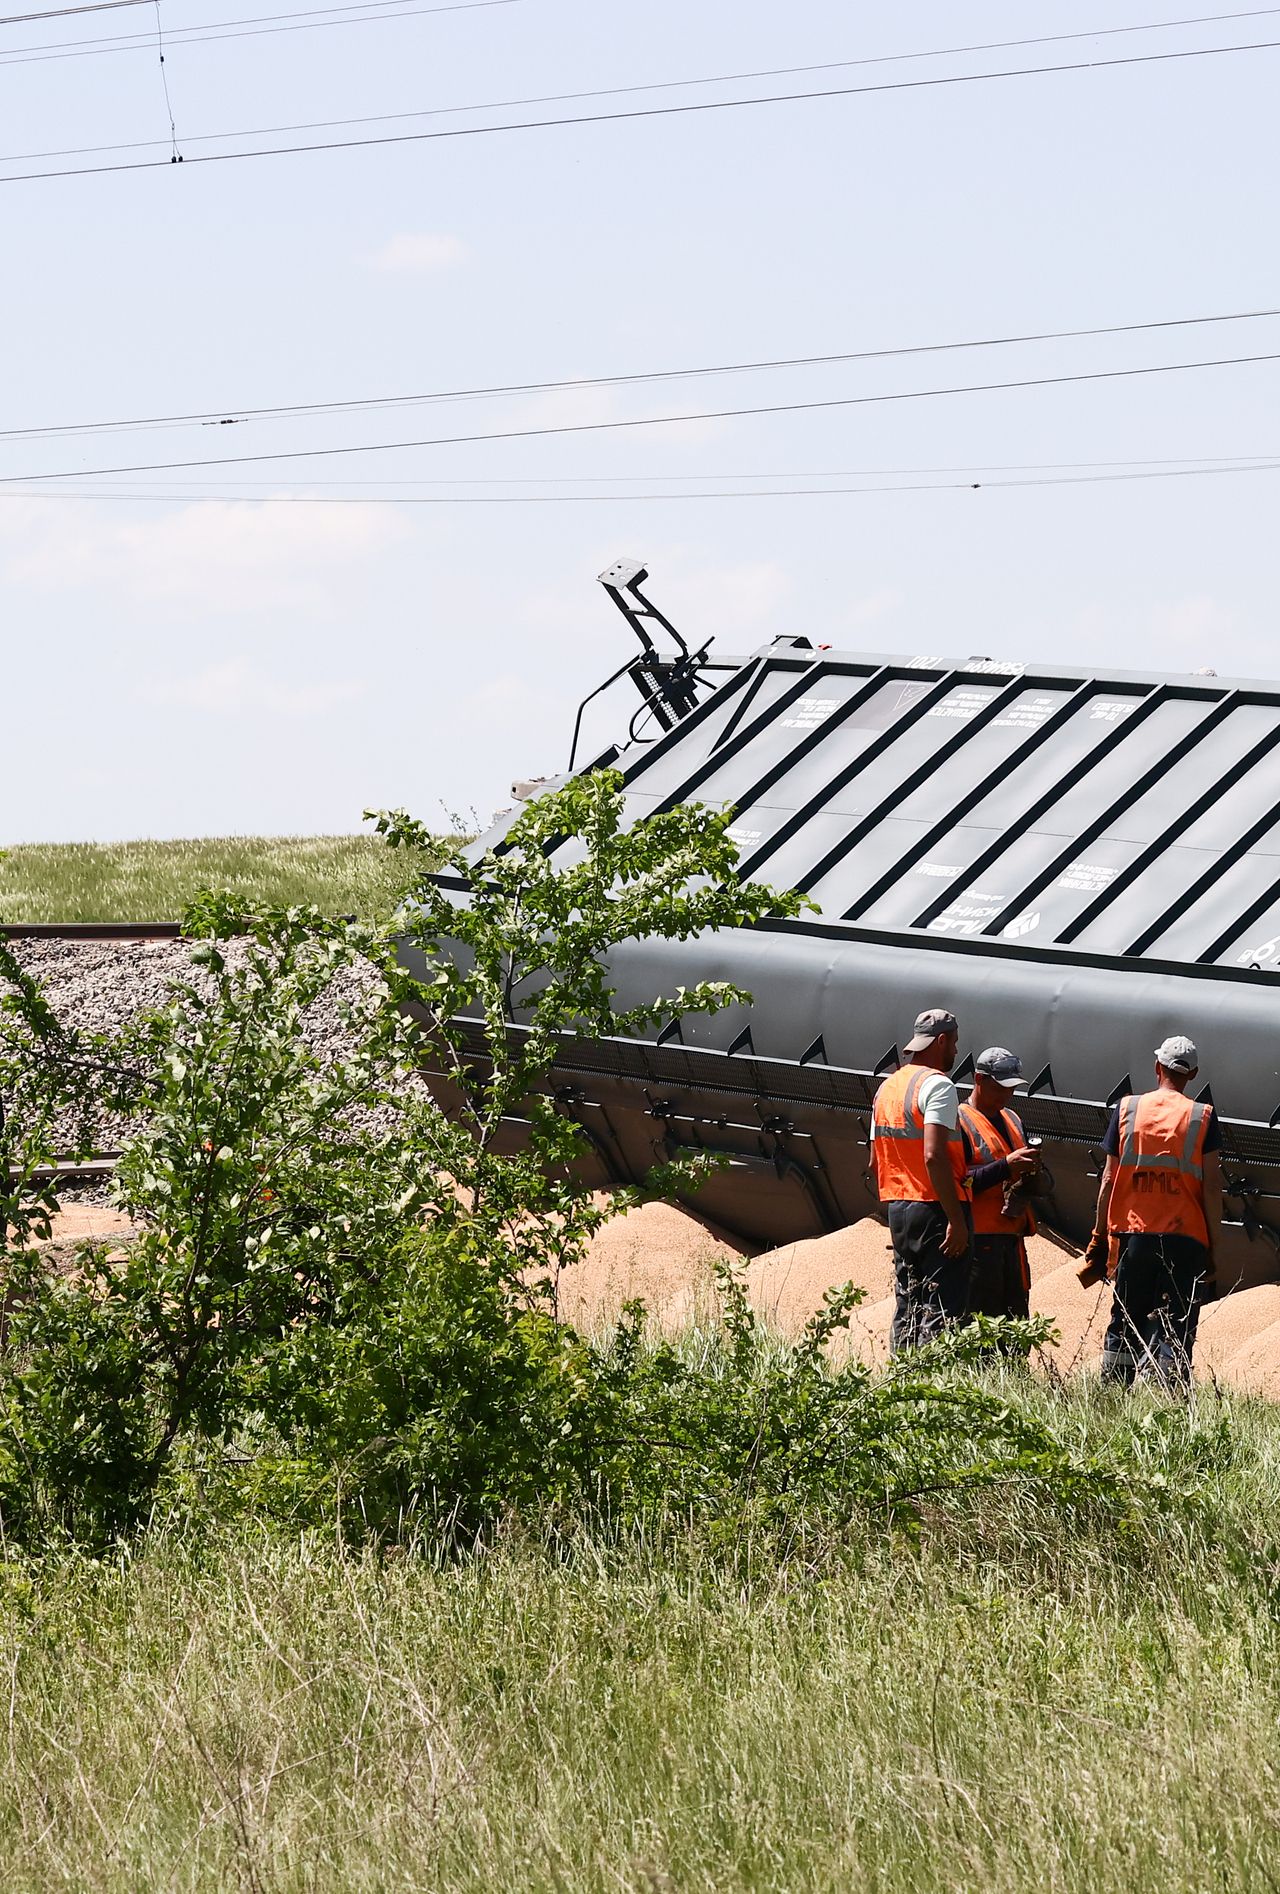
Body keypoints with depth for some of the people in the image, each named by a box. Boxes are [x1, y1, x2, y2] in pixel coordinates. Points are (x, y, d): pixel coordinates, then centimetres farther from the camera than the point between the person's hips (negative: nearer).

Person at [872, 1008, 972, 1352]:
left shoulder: (887, 1088, 16)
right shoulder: (937, 1085, -11)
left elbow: (876, 1161, 18)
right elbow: (933, 1155, -22)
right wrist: (957, 1219, -21)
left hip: (897, 1207, 9)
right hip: (934, 1208, -9)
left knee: (908, 1305, 12)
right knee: (942, 1310, -10)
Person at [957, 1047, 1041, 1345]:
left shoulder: (1012, 1120, 20)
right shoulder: (959, 1122, -5)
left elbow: (1033, 1186, 23)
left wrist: (1031, 1172, 0)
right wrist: (1005, 1167, -21)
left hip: (1011, 1238, 8)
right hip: (978, 1240, -8)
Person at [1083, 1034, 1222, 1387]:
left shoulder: (1127, 1110, 5)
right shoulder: (1203, 1118, -1)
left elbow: (1109, 1180, 5)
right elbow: (1211, 1189, -4)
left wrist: (1099, 1236, 13)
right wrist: (1213, 1249, 1)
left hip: (1133, 1235, 2)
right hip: (1185, 1239, -2)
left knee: (1125, 1323, 10)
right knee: (1176, 1328, -2)